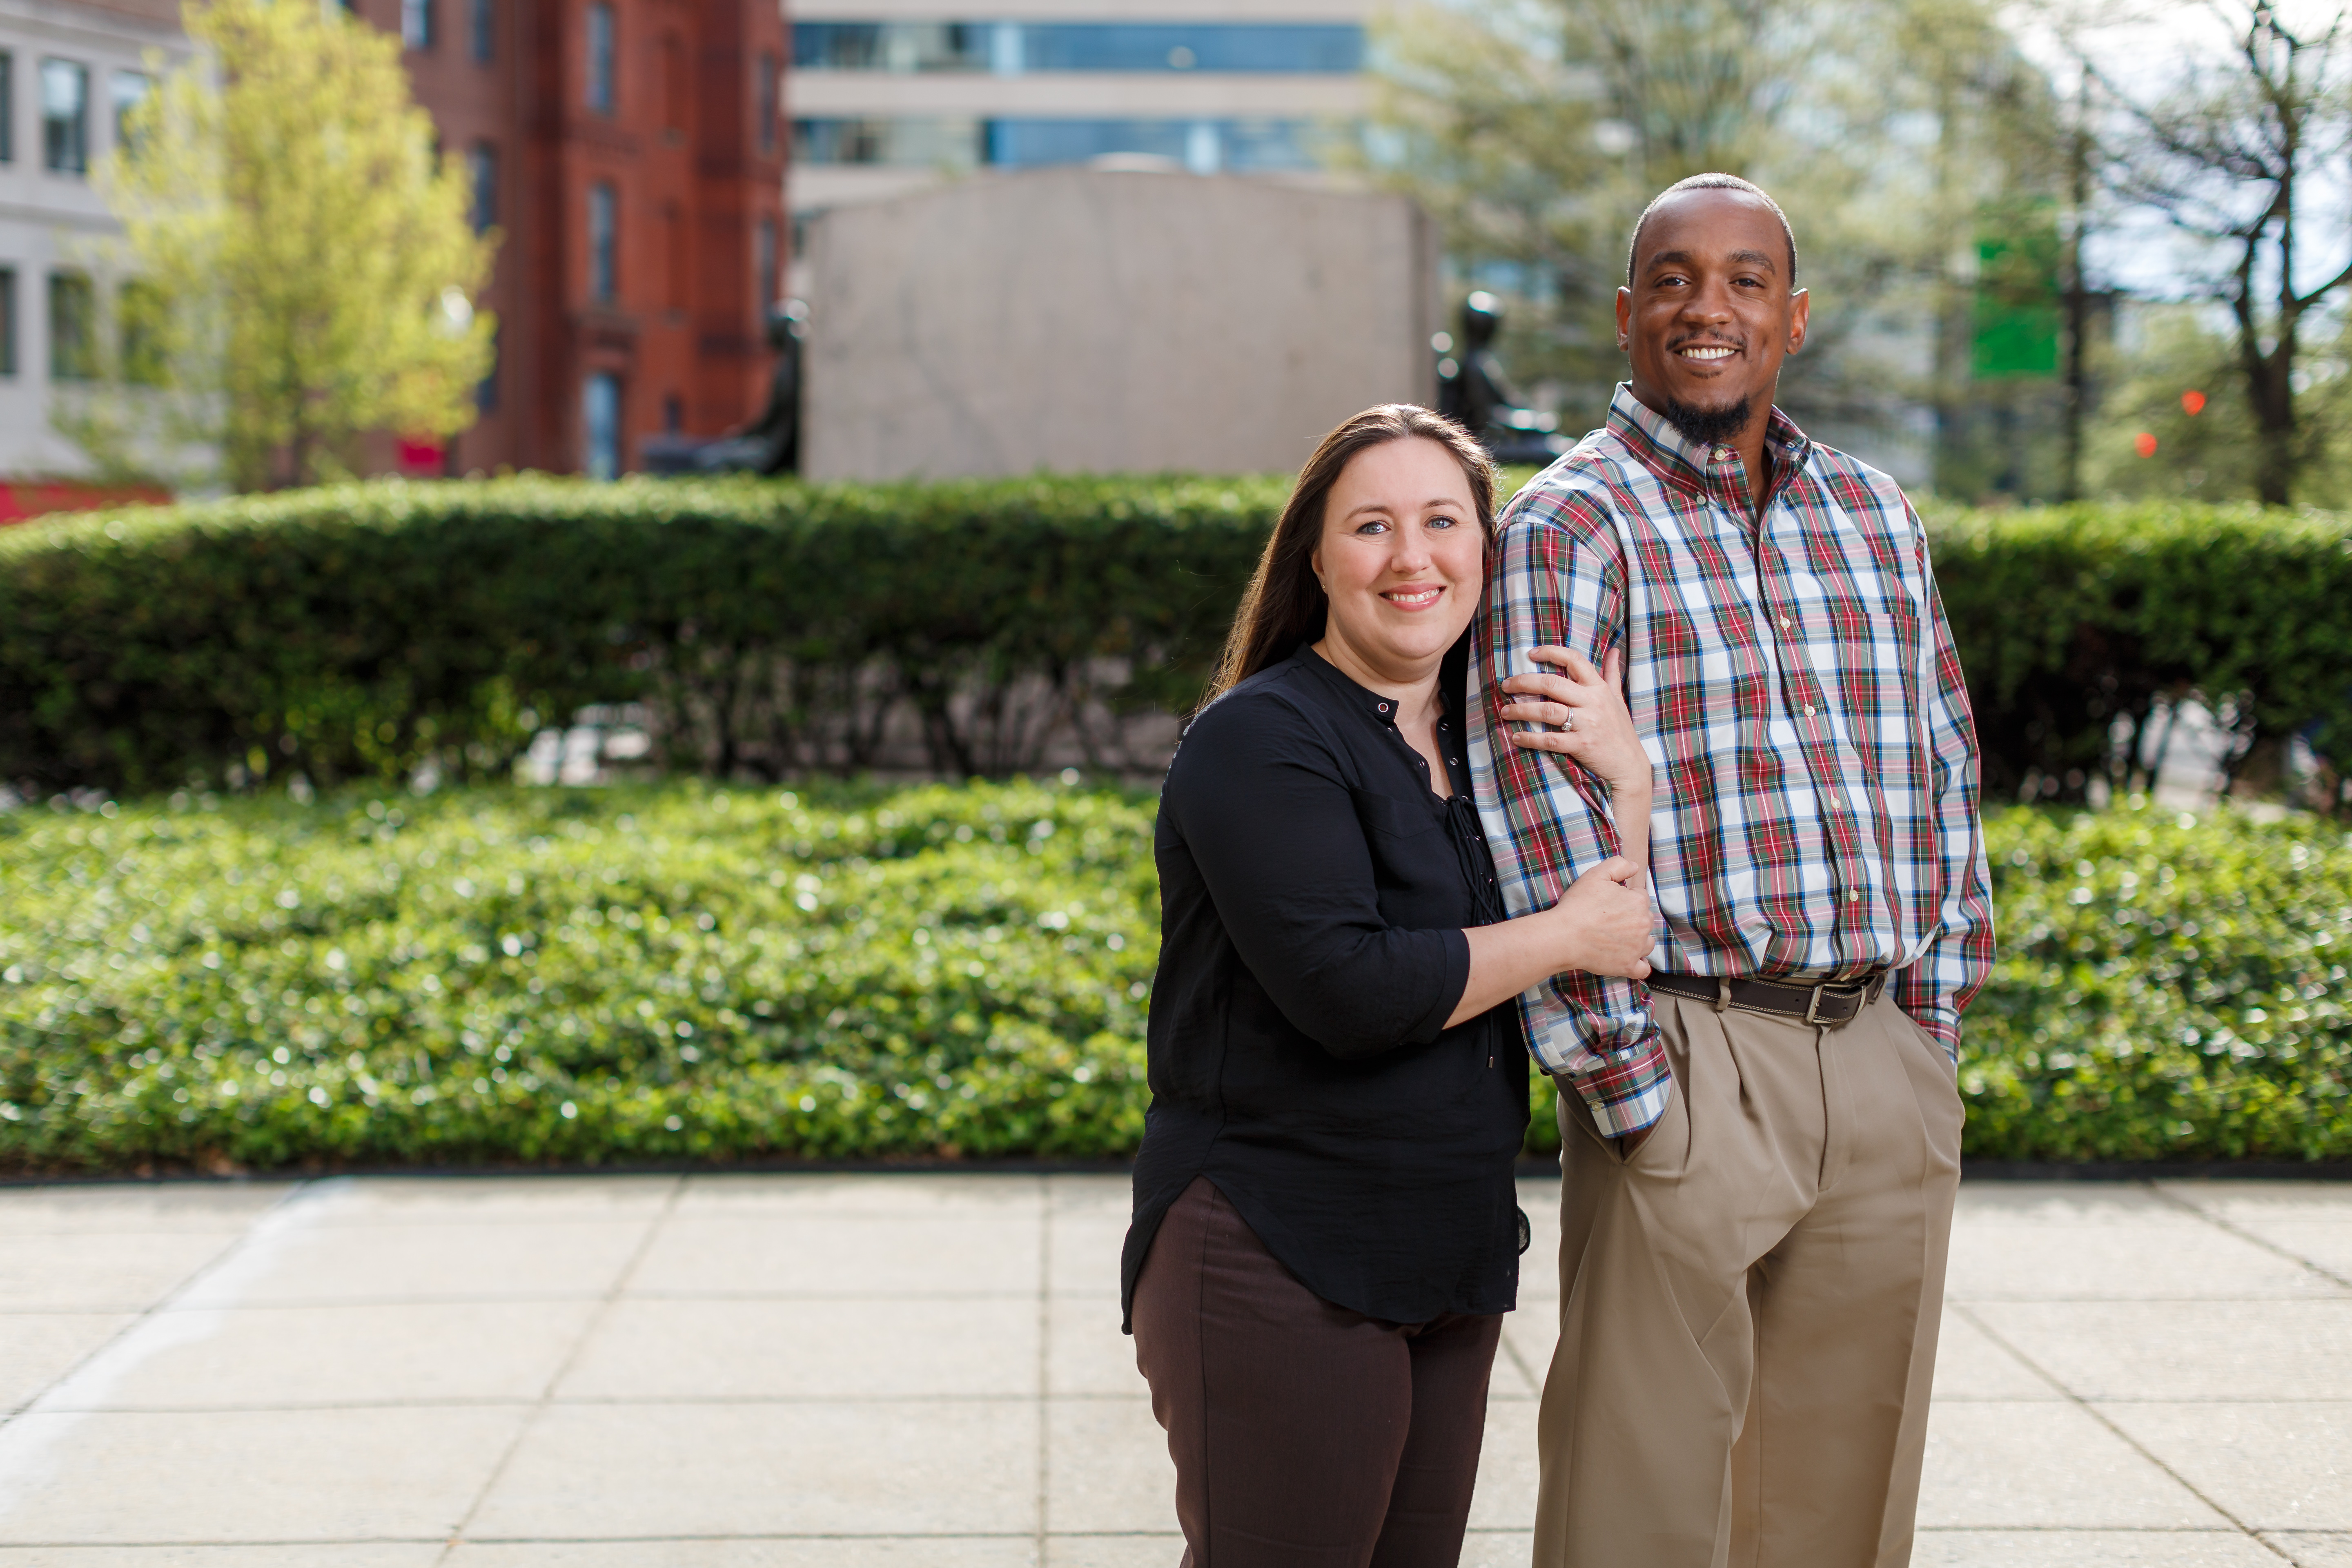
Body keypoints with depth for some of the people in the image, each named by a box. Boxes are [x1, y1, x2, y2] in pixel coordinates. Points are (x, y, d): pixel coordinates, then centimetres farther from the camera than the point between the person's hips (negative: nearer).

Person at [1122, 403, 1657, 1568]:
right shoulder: (1262, 740, -11)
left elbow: (1624, 947, 8)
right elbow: (1349, 989, -22)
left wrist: (1624, 775, -6)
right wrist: (1567, 934, -12)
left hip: (1448, 1257, 7)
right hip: (1277, 1266, -7)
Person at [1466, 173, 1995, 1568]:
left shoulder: (1877, 515, 14)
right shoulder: (1573, 528, -5)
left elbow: (1946, 772, 17)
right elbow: (1539, 826, -11)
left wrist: (1937, 1007, 8)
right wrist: (1625, 1079, -14)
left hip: (1888, 1069, 6)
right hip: (1694, 1061, -5)